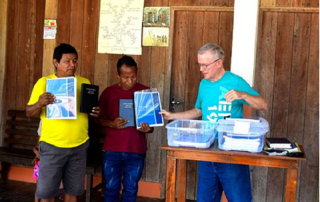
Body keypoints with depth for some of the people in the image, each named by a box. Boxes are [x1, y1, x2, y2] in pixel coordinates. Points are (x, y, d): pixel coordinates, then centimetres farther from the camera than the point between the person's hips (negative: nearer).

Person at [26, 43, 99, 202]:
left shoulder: (84, 82, 6)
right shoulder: (44, 82, -3)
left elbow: (91, 108, 14)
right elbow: (29, 113, -3)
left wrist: (94, 112, -9)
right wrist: (40, 103, -25)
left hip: (79, 146, 3)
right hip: (52, 146, -3)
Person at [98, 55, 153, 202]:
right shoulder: (108, 92, 1)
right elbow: (99, 118, 4)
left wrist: (148, 128, -19)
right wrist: (111, 123, -16)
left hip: (136, 150, 0)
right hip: (112, 149, 1)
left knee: (131, 188, 11)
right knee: (111, 187, 9)